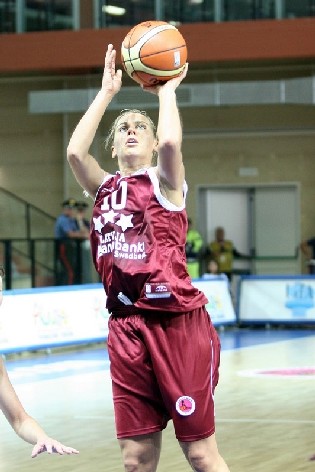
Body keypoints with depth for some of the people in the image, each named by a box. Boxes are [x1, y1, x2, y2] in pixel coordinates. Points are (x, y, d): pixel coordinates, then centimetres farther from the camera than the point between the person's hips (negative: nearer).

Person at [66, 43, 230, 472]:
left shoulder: (165, 182, 2)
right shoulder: (104, 188, 13)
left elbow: (171, 142, -20)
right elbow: (75, 152, -5)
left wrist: (167, 90, -4)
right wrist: (107, 92, 3)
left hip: (178, 322, -4)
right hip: (126, 327, 4)